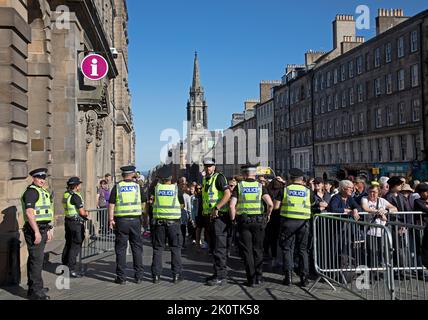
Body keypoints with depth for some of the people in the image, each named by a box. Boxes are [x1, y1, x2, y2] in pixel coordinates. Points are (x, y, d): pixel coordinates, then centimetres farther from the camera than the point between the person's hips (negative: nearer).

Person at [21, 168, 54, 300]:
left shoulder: (43, 192, 17)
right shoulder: (31, 191, -13)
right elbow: (29, 212, -22)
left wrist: (48, 230, 22)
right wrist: (37, 232, -24)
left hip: (42, 230, 10)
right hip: (34, 230, -10)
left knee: (35, 259, 17)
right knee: (36, 260, -8)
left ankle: (34, 287, 27)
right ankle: (35, 291, -3)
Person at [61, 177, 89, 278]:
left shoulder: (66, 195, 9)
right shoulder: (75, 196, -18)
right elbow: (82, 212, -19)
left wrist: (84, 212, 10)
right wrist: (86, 214, 3)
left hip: (67, 221, 9)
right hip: (76, 223, -9)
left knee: (68, 244, 17)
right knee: (75, 246, -4)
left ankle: (64, 266, 25)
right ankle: (71, 269, -3)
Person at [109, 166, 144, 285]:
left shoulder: (117, 187, 0)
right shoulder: (137, 186, 4)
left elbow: (111, 205, -5)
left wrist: (111, 220, -2)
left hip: (121, 221, -1)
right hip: (135, 220, 1)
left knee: (121, 249, 5)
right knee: (137, 247, 9)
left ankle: (121, 277, 7)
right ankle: (139, 276, 12)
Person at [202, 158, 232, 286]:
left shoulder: (219, 177, -9)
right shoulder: (205, 180, 17)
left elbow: (227, 194, -20)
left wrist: (217, 208, -24)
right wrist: (204, 211, 19)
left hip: (219, 217, -9)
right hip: (209, 217, 9)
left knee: (219, 247, -7)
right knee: (213, 247, 13)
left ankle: (220, 276, -3)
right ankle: (218, 273, 22)